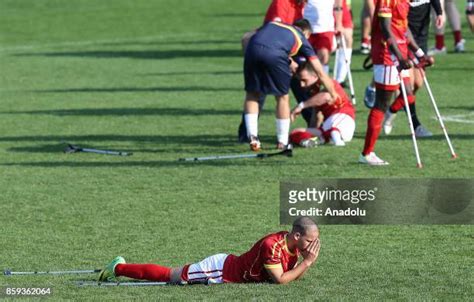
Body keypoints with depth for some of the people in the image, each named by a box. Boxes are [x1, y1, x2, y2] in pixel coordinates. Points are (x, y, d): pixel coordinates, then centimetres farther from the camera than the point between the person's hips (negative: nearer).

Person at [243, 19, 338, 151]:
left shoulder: (273, 24, 39)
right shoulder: (302, 39, 29)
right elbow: (321, 73, 30)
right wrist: (334, 95, 42)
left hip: (253, 48, 3)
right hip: (275, 54, -2)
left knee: (252, 94, 21)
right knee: (282, 97, 18)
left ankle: (252, 136, 8)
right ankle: (282, 142, 23)